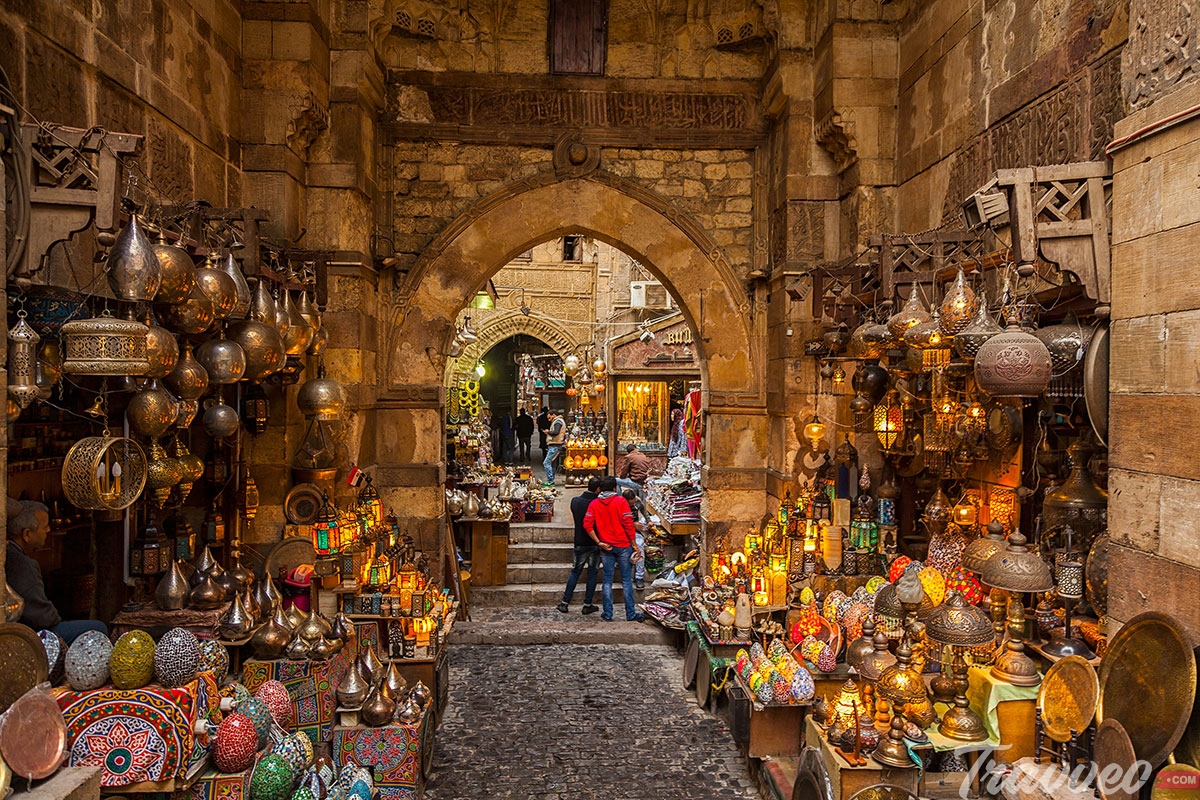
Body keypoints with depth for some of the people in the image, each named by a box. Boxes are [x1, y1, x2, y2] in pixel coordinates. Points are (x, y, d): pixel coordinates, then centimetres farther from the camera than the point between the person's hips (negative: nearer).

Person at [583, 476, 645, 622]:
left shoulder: (594, 504, 3)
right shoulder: (621, 501, -6)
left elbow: (587, 525, -6)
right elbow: (628, 524, -11)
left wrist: (599, 542, -3)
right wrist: (635, 545, -7)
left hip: (605, 548, 3)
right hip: (623, 545, -3)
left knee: (607, 581, 9)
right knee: (626, 581, 4)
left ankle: (607, 614, 12)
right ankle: (631, 614, 8)